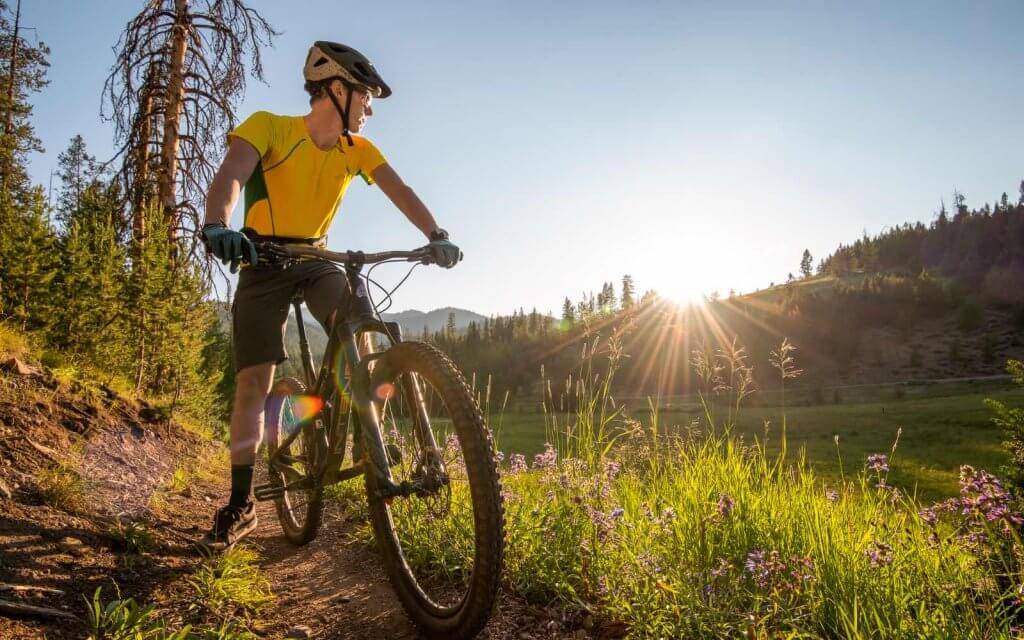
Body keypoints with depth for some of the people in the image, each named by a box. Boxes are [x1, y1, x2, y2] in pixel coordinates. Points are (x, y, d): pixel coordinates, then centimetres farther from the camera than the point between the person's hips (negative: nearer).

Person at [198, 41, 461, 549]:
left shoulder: (358, 150, -2)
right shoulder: (269, 127, -15)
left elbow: (400, 191, -12)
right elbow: (231, 175, -31)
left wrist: (436, 235, -30)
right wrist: (217, 226, -51)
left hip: (316, 260, 3)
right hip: (263, 263, -3)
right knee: (254, 382, -5)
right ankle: (240, 505, 7)